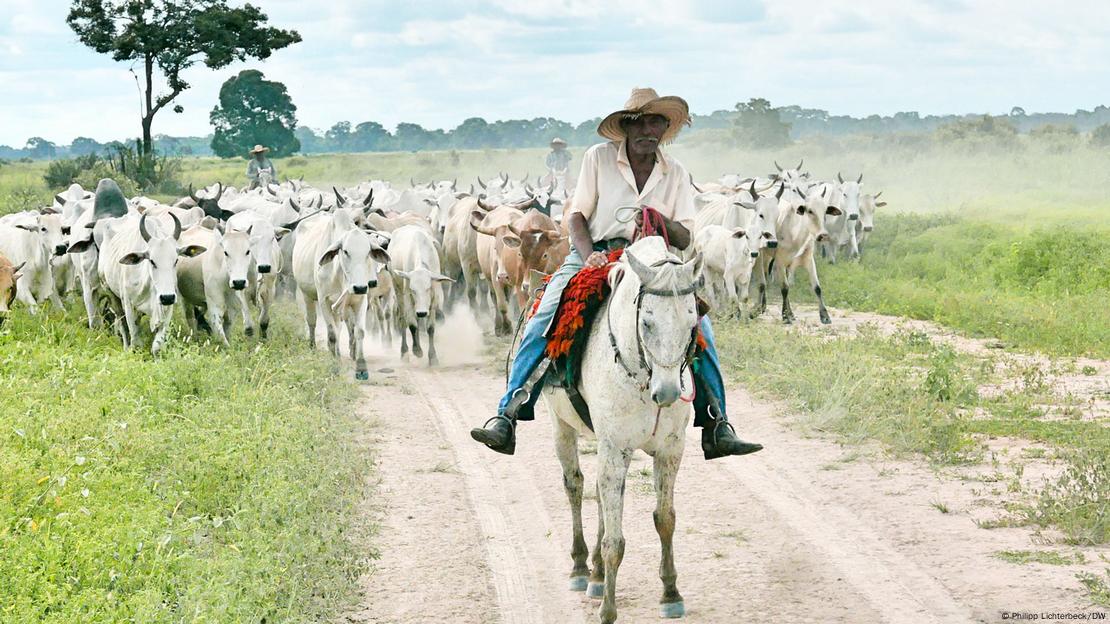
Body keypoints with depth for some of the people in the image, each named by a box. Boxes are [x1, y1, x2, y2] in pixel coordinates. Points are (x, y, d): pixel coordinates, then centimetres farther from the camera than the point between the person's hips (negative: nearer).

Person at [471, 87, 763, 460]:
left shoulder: (676, 174, 9)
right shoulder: (598, 158, 3)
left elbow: (684, 240, 4)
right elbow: (576, 216, 0)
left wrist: (661, 222, -18)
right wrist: (588, 255, -19)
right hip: (593, 254, -2)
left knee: (698, 323, -19)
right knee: (543, 322, -25)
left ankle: (716, 428, -10)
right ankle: (507, 418, -24)